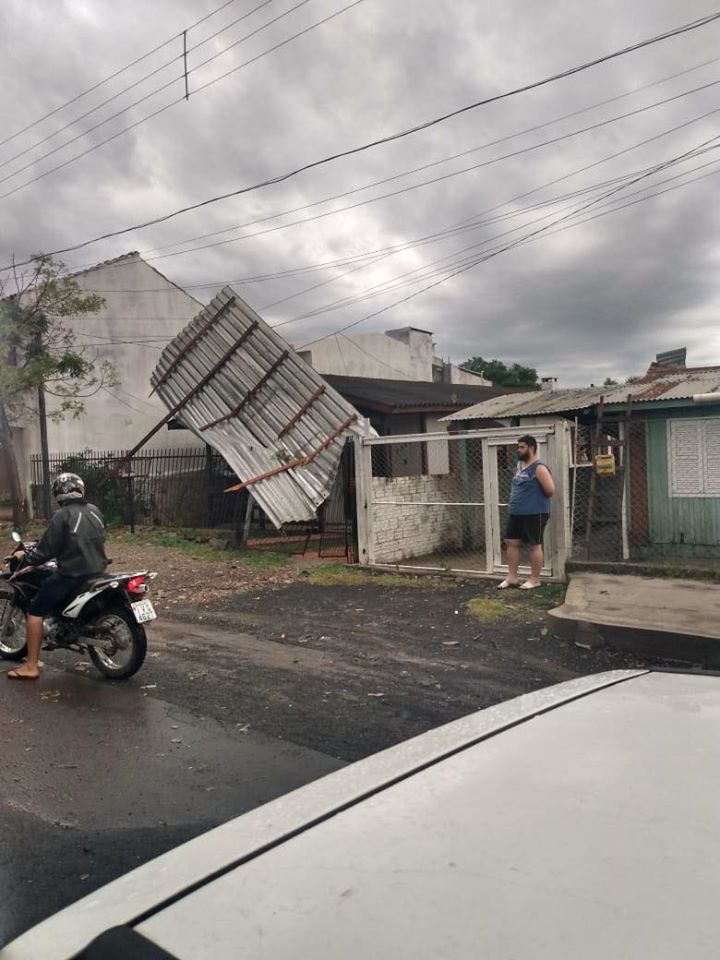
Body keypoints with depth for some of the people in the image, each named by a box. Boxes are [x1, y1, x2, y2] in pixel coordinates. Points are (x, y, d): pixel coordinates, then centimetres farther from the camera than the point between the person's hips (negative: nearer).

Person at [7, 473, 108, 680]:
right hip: (97, 570, 8)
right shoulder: (94, 511, 7)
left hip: (72, 574, -7)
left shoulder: (62, 516, -13)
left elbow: (46, 551, -11)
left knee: (35, 611, 2)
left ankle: (31, 666, 2)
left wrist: (25, 557, 6)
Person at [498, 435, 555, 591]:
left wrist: (537, 498, -5)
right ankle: (512, 577, 17)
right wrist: (514, 504, 13)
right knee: (511, 543, 9)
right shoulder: (520, 464, 12)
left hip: (534, 514, -9)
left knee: (534, 545, 2)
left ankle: (535, 579, 13)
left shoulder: (539, 468, -16)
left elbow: (550, 490, -21)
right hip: (516, 513, 9)